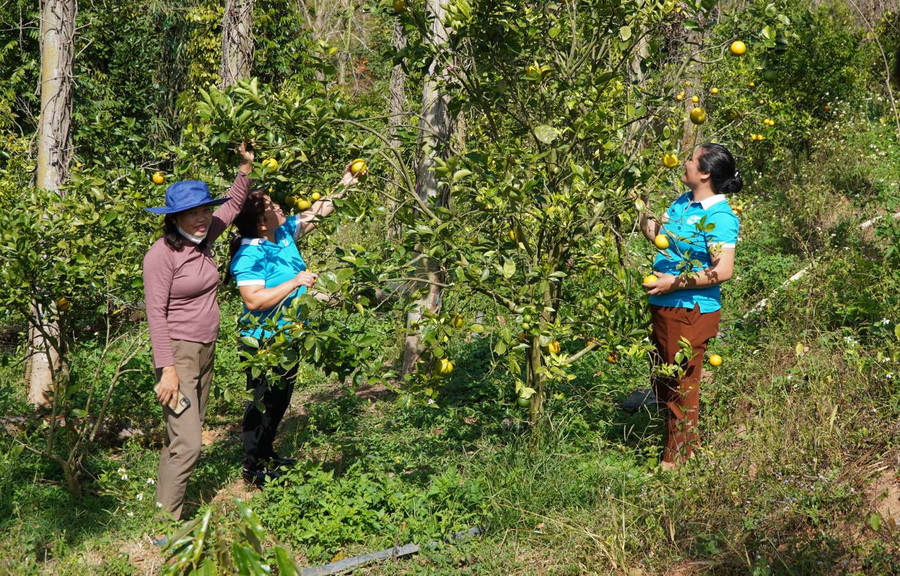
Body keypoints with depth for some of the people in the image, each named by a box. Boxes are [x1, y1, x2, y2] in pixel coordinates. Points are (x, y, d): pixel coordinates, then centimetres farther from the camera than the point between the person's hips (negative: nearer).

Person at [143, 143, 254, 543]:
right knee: (186, 442, -14)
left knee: (185, 435, 13)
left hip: (206, 351, 8)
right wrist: (167, 369, -21)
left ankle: (165, 500, 22)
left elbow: (232, 205, 21)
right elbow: (156, 314, -18)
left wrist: (246, 167, 11)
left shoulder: (202, 240, 4)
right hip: (178, 354, -8)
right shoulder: (162, 254, -16)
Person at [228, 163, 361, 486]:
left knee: (280, 400, 21)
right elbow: (253, 300, -33)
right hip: (263, 342, -9)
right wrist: (295, 283, -30)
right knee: (263, 403, 2)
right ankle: (253, 468, 14)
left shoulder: (284, 233, 0)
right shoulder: (249, 255, -25)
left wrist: (344, 186, 5)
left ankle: (266, 454, 37)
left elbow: (316, 213, 12)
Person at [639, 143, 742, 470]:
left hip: (691, 311, -9)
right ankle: (672, 440, 33)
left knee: (682, 383, 3)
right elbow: (656, 234, 17)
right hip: (662, 307, 9)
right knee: (662, 380, 18)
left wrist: (674, 283, -20)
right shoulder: (683, 203, 8)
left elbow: (722, 271, -24)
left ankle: (677, 457, 15)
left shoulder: (719, 216, -18)